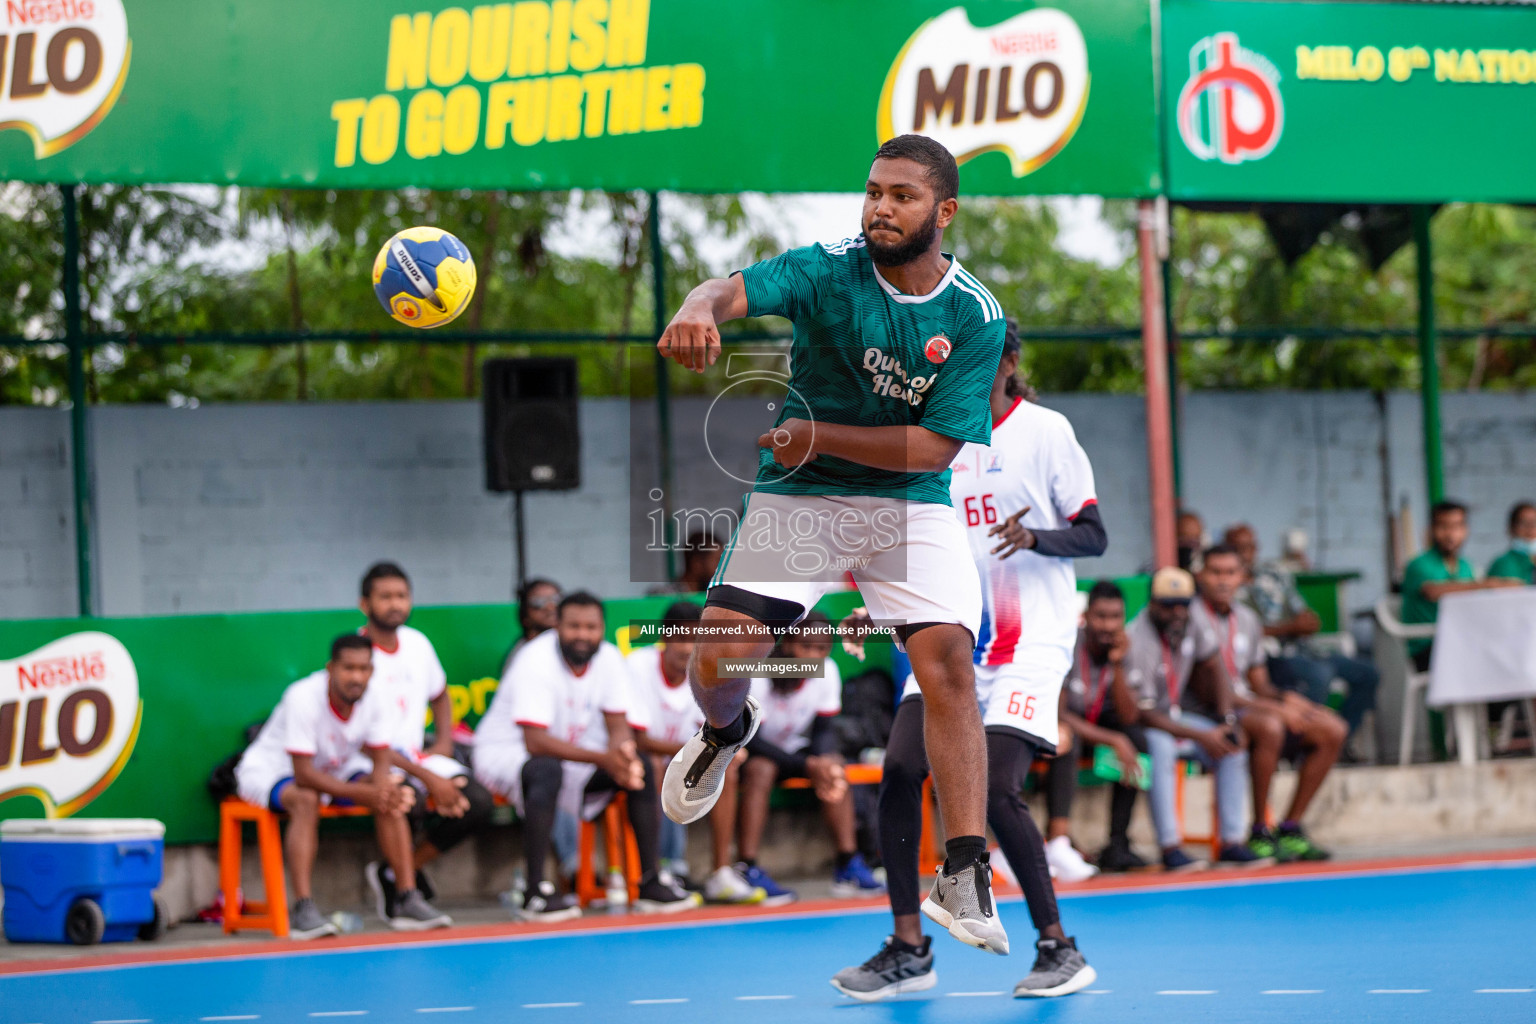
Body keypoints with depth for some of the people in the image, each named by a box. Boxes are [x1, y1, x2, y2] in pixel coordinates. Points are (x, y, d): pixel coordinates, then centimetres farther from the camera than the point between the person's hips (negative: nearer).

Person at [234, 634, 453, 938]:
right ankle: (303, 910, -42)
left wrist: (385, 788, -37)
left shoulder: (373, 703, -13)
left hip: (330, 772, 6)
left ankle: (407, 900, -13)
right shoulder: (303, 698, -31)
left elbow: (381, 761, -12)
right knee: (307, 800, -38)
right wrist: (365, 793, -39)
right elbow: (303, 775, -33)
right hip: (268, 770, -6)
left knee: (392, 796, -14)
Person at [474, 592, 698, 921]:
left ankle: (651, 883, -7)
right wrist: (603, 758, -41)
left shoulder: (609, 659, -5)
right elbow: (536, 742, -33)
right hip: (505, 752, -7)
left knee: (641, 767, -11)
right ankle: (535, 893, -38)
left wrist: (624, 754, -30)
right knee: (547, 771, -39)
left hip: (570, 751, 7)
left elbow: (618, 726, -5)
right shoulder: (536, 662, -26)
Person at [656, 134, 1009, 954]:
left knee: (948, 660, -20)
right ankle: (725, 731, 28)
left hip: (911, 504, 0)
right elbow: (737, 290, -30)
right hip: (798, 496, 0)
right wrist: (699, 310, -54)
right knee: (719, 660, -13)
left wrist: (821, 435, -23)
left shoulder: (975, 317, -8)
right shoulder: (828, 271, -11)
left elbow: (935, 446, -12)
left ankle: (965, 880, -19)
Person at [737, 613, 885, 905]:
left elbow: (824, 730, -5)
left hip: (791, 749, 5)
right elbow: (750, 738, -28)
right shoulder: (759, 673, -26)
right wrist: (809, 765, -35)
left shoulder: (827, 672, -10)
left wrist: (826, 762, -29)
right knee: (760, 769, -36)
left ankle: (848, 865, -21)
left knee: (834, 764, -20)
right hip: (747, 753, -5)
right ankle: (747, 870, -37)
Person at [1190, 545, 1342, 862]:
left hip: (1245, 704, 8)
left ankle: (1290, 829, -5)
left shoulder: (1247, 619, 16)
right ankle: (1259, 833, -26)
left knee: (1332, 730, -6)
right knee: (1269, 727, -37)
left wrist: (1285, 699, -5)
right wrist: (1273, 708, -19)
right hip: (1205, 714, -8)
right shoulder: (1191, 617, -10)